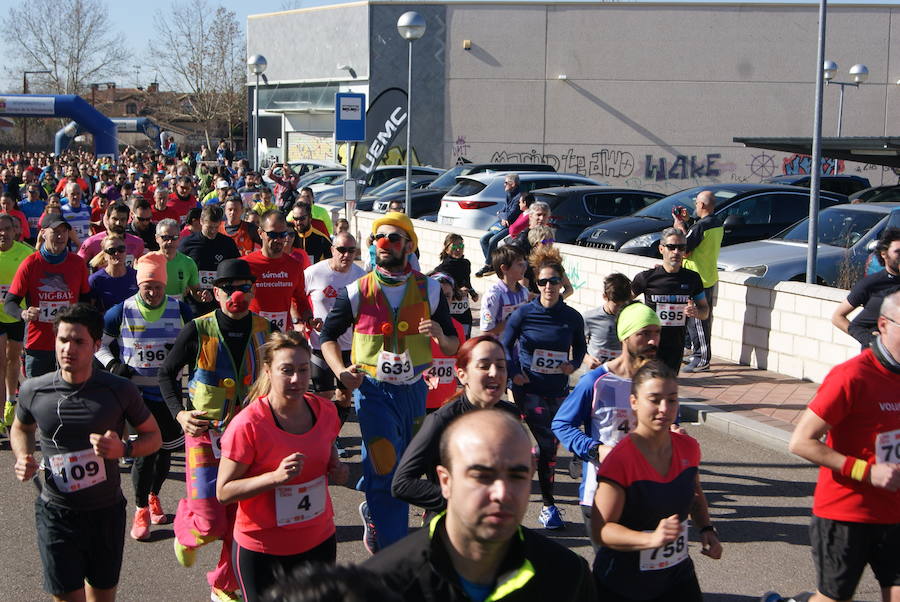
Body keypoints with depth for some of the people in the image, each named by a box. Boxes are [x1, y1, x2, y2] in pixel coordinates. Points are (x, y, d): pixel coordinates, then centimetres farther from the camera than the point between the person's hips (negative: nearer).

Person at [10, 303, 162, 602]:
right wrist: (23, 457, -6)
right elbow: (21, 427, 14)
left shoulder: (119, 390, -11)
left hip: (107, 512, 1)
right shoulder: (33, 391, -8)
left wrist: (123, 449, -20)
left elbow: (153, 436, 0)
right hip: (57, 513, 0)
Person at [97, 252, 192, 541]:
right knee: (144, 450, -8)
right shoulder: (121, 312, -6)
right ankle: (141, 509, 9)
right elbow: (97, 342, 4)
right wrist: (113, 364, -13)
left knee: (165, 448, 12)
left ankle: (153, 495, 38)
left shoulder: (180, 311, -2)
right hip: (136, 392, -3)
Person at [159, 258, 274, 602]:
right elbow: (167, 373, 0)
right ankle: (185, 524, 29)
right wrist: (179, 413, -14)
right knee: (210, 525, -8)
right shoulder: (198, 331, -11)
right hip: (205, 432, -3)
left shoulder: (263, 330, -1)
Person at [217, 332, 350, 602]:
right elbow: (223, 492, -17)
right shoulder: (247, 425, -20)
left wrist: (338, 472, -6)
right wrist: (276, 476, -29)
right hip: (262, 551, -5)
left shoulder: (325, 411, -3)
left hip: (320, 541, 5)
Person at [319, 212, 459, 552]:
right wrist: (341, 371, -12)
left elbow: (454, 346, 5)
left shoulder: (429, 290, -1)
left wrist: (441, 338, -19)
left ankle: (373, 512, 47)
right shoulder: (357, 292, -5)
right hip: (374, 392, -3)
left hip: (413, 390, 3)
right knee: (385, 469, -11)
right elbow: (328, 336, 6)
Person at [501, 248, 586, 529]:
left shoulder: (573, 318, 0)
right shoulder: (524, 313, -7)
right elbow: (504, 344, 4)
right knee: (547, 444, -10)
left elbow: (580, 346, 17)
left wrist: (573, 364, -4)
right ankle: (548, 506, 0)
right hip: (529, 390, -4)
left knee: (551, 445, 8)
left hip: (558, 391, 4)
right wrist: (513, 373, -8)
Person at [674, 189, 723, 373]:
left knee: (696, 321, -4)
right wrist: (685, 224, 14)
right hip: (710, 277, 10)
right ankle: (697, 353, 29)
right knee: (703, 319, 18)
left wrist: (680, 227, -9)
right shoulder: (718, 223, 7)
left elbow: (685, 249, -19)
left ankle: (702, 359, -1)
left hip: (697, 280, -10)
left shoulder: (701, 225, -22)